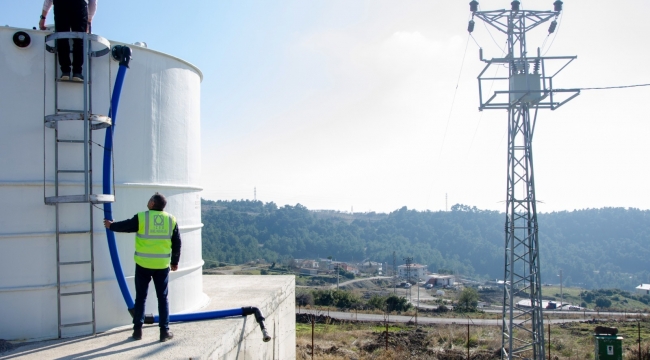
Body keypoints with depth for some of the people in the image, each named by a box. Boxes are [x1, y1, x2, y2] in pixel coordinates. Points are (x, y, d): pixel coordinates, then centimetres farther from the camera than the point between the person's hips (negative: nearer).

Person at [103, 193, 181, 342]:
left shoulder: (141, 218, -8)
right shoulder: (171, 220, 1)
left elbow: (125, 226, 6)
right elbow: (177, 243, 5)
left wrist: (111, 225, 26)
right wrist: (175, 262, 16)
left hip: (143, 264, -1)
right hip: (162, 265, 2)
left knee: (141, 297, 10)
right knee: (163, 297, 8)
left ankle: (137, 330, 15)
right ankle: (164, 331, 7)